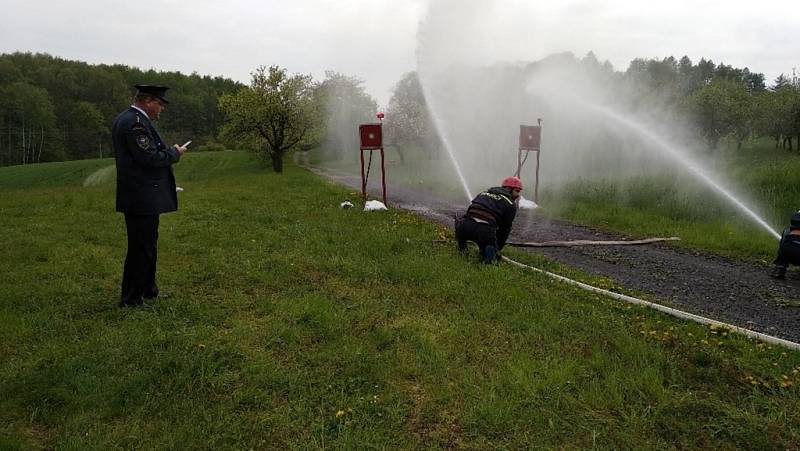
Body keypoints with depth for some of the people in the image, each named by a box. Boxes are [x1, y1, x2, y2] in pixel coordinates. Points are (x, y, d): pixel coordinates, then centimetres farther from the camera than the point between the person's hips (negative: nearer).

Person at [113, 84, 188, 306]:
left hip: (137, 197, 11)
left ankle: (148, 290, 33)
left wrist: (168, 151, 14)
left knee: (146, 246, 20)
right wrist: (174, 153, -8)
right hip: (143, 198, -11)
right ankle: (131, 298, 8)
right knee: (141, 248, -2)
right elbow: (150, 158, -23)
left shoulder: (125, 118, 15)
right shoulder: (135, 122, -18)